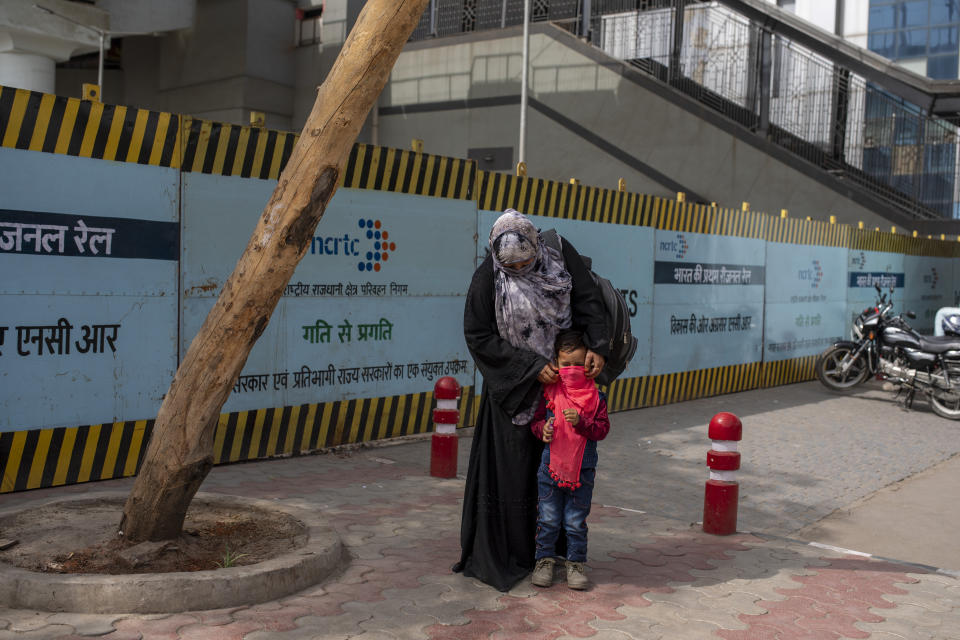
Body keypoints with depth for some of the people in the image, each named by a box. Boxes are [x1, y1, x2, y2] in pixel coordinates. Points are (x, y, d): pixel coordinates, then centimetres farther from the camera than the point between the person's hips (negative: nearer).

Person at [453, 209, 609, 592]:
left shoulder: (560, 252, -7)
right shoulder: (487, 279, -16)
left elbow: (588, 297, -2)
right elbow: (479, 337, -14)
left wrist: (597, 346, -15)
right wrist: (531, 367, -18)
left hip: (564, 374, 3)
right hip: (516, 385, -3)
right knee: (513, 468, 0)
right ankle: (509, 554, 13)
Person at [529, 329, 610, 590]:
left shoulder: (595, 396, -3)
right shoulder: (549, 392, -1)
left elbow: (603, 429, -8)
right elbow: (535, 420, 8)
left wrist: (581, 422, -23)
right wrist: (542, 429, -13)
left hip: (582, 470, -1)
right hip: (550, 467, 1)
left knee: (576, 521, 7)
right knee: (548, 519, 9)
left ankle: (576, 563, 21)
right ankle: (545, 560, 23)